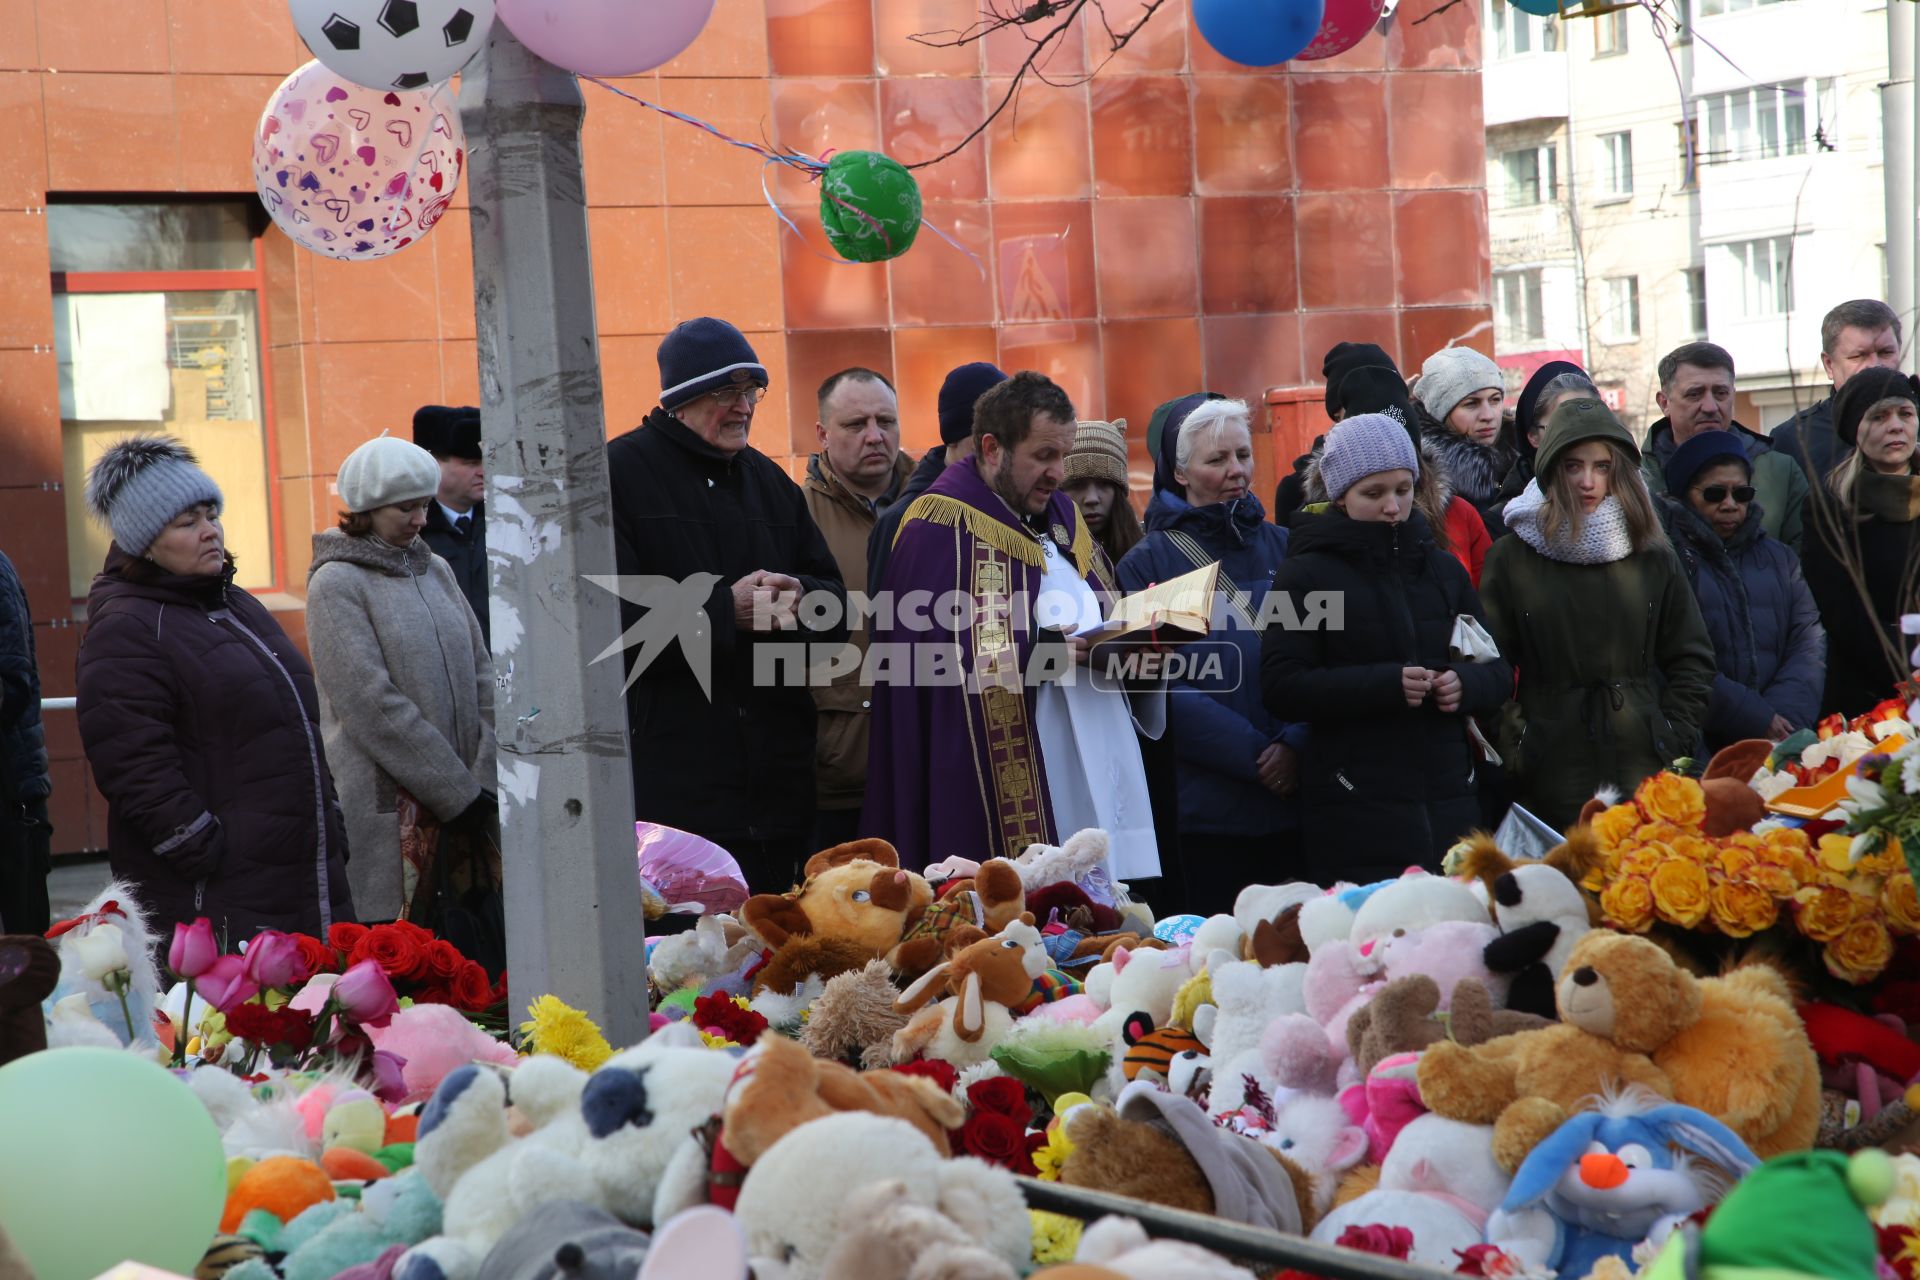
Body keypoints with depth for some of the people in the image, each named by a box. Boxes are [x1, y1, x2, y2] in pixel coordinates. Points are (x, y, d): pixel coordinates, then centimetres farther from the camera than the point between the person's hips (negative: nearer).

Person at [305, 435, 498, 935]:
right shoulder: (336, 583, -5)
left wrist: (484, 779, -3)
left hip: (464, 795, 6)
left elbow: (482, 677, 11)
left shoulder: (436, 570, 14)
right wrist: (458, 792, -12)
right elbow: (372, 706, -12)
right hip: (387, 806, -6)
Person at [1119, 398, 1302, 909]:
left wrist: (1295, 744, -12)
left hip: (1296, 797, 3)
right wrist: (1256, 756, -14)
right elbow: (1165, 689, -8)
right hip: (1208, 805, -3)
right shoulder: (1149, 564, 1)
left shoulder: (1284, 548, 11)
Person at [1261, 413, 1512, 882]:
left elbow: (1498, 671, 18)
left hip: (1450, 803, 5)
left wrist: (1466, 683, -5)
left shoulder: (1442, 568, 16)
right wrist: (1385, 685, -19)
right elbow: (1281, 689, -10)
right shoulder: (1306, 575, 0)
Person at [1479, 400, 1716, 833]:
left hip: (1643, 768, 2)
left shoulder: (1651, 557, 10)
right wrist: (1515, 753, -7)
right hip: (1551, 777, -2)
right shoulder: (1512, 557, 2)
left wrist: (1673, 740, 4)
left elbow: (1693, 660, 14)